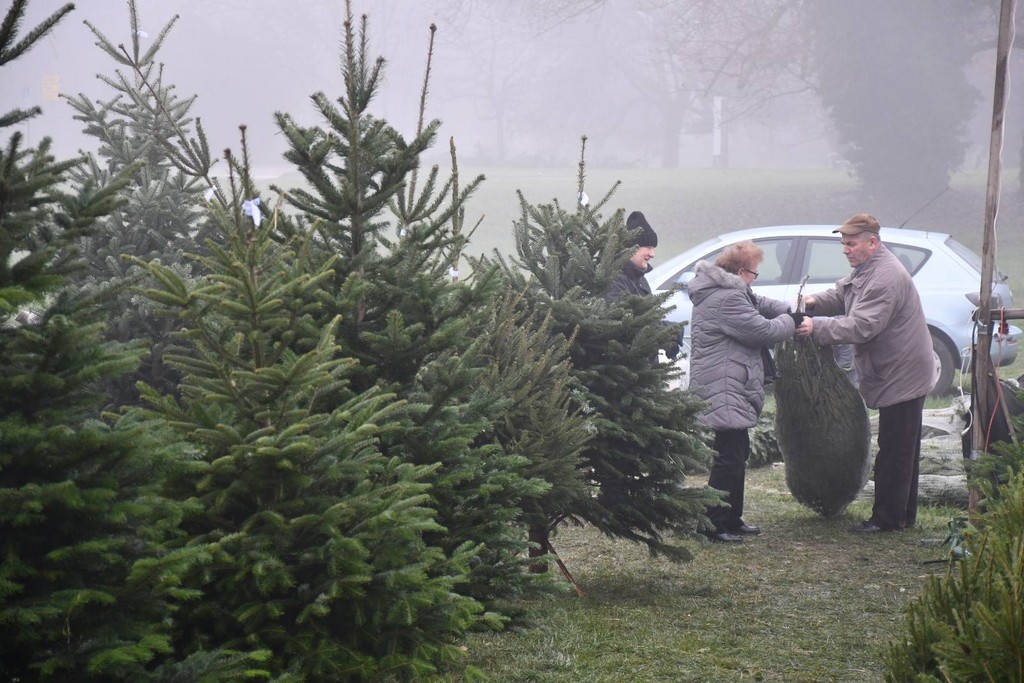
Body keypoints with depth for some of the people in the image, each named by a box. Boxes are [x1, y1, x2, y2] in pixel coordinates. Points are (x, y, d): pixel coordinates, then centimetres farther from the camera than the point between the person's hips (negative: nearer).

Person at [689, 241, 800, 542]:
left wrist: (790, 310, 10)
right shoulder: (727, 299, -21)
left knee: (738, 453, 18)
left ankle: (731, 519, 25)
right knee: (730, 457, -10)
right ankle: (712, 525, -7)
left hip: (731, 390, 12)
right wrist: (791, 322, -2)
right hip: (723, 391, -12)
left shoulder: (730, 292, 15)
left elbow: (758, 303, 25)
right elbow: (762, 330, -19)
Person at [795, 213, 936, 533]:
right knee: (903, 449, 16)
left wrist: (817, 328, -27)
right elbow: (842, 294, 20)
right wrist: (817, 301, -1)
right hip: (898, 374, 11)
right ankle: (904, 514, 24)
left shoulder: (886, 278, -25)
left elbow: (861, 326, -29)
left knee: (894, 449, -4)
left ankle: (887, 518, 1)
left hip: (902, 375, -11)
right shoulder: (865, 269, 10)